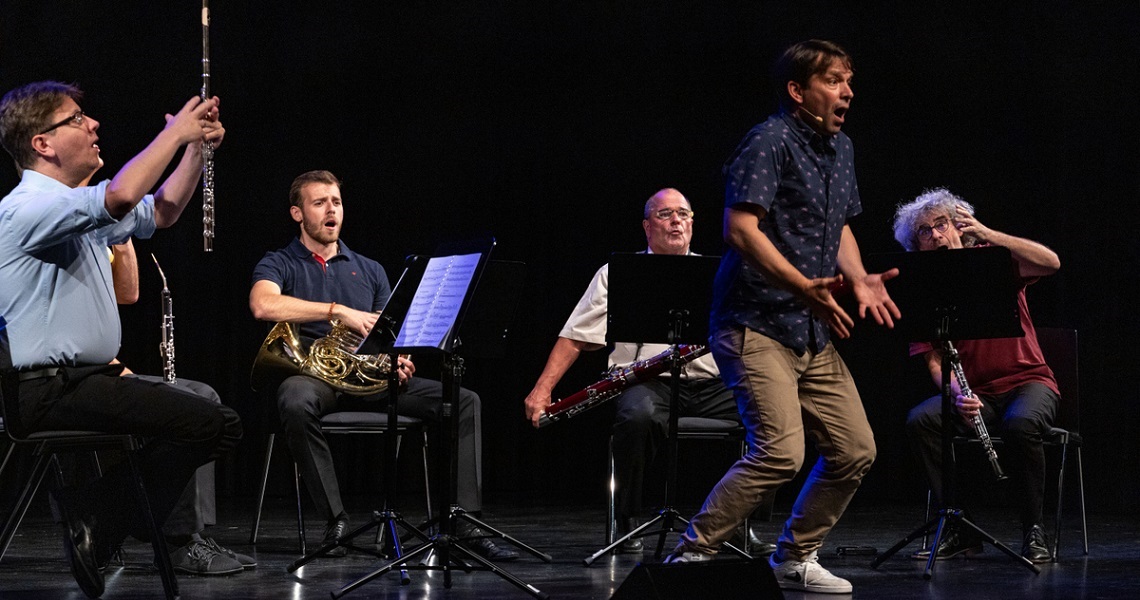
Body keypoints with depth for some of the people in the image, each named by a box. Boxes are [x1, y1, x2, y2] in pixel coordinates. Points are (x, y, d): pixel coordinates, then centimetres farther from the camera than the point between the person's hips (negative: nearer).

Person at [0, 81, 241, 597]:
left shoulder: (79, 210, 19)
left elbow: (160, 211, 29)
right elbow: (121, 196, -30)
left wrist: (197, 146, 14)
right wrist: (174, 133, -17)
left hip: (85, 377, 11)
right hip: (49, 389, -11)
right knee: (215, 424, -19)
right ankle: (98, 532, -8)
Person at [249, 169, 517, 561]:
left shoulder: (369, 271, 22)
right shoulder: (279, 265, 7)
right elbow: (263, 305, -17)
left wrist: (398, 360, -7)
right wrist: (339, 311, -23)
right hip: (312, 375, -4)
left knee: (464, 401, -15)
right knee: (296, 403, -42)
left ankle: (465, 523, -22)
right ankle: (335, 520, -31)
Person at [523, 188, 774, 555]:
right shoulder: (617, 274, 12)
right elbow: (577, 337, 7)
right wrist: (542, 389, -5)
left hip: (710, 384, 3)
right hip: (649, 383, -3)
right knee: (639, 415, -38)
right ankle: (627, 523, -20)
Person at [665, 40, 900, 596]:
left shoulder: (840, 148, 16)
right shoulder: (769, 142, -12)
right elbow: (741, 228, -22)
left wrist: (860, 279, 8)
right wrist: (806, 287, -31)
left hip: (812, 332, 9)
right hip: (756, 324, -9)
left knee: (855, 451, 6)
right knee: (780, 452, -20)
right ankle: (690, 553, -8)